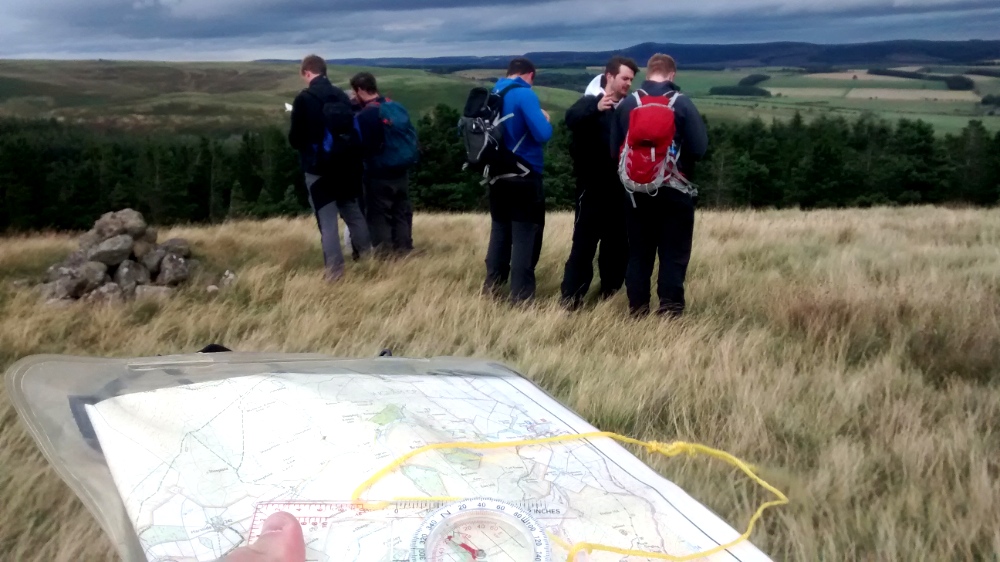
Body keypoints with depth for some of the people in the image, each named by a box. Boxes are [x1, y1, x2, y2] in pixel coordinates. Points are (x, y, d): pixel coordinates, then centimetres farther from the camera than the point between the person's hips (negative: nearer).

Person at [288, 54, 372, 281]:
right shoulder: (342, 96, 5)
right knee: (353, 213, 18)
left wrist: (302, 141, 13)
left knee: (327, 222, -1)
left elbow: (295, 139, -9)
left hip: (318, 168, -5)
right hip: (346, 165, 5)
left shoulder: (304, 98, -11)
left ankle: (335, 273, 0)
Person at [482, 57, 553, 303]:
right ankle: (521, 296, 1)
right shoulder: (525, 94, -13)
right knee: (525, 235, -1)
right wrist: (545, 118, 0)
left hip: (498, 175, 7)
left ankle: (492, 285, 22)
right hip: (524, 176, -7)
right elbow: (542, 134, -19)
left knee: (500, 230, 17)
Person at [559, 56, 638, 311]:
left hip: (620, 187, 6)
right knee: (584, 240, -7)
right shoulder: (590, 102, -4)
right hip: (593, 186, -5)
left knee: (617, 241, 12)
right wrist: (596, 108, -46)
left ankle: (611, 290, 24)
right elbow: (571, 118, -28)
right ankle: (571, 295, -3)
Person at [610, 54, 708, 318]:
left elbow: (615, 150, 0)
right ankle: (670, 311, 2)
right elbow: (699, 148, -10)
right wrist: (680, 158, 11)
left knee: (638, 253, 12)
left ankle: (637, 311, 16)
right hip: (674, 191, -3)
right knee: (674, 254, 4)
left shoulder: (626, 104, -1)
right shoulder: (682, 103, -7)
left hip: (636, 191, 3)